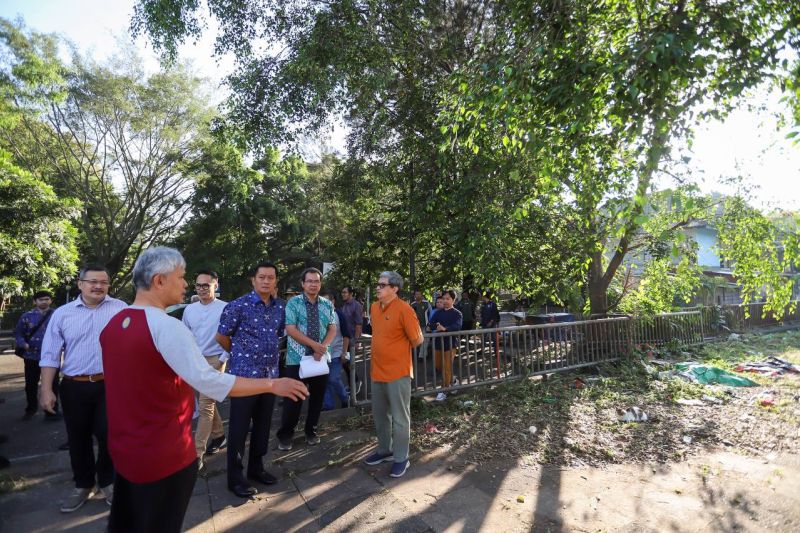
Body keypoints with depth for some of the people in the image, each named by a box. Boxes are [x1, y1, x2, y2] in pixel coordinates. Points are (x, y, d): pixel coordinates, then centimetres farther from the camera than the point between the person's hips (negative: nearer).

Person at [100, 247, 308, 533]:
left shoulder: (113, 324, 3)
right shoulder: (166, 326, -24)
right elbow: (210, 383, -30)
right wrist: (273, 385, -24)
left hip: (123, 448, 8)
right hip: (163, 454, -8)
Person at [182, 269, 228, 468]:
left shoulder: (225, 308, -13)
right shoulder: (189, 309, 5)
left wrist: (222, 359, -13)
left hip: (214, 360, -6)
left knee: (205, 406, -5)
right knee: (208, 402, 18)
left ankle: (197, 453, 2)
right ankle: (219, 435, 37)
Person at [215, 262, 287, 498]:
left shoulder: (281, 307, 4)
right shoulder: (238, 306, -12)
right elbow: (221, 336, -3)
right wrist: (241, 354, 8)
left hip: (270, 375, 5)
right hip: (244, 375, -5)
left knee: (263, 425, 16)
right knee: (239, 427, 6)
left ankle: (256, 468, 33)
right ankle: (235, 477, 21)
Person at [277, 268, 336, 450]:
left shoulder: (327, 304, 5)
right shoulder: (293, 303, -6)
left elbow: (332, 329, 3)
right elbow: (290, 330, -13)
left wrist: (323, 347, -14)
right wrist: (314, 344, -18)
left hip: (321, 358, 4)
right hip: (297, 358, -3)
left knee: (317, 397, 12)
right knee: (293, 398, 2)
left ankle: (311, 432, 30)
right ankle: (285, 435, 21)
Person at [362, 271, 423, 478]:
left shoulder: (404, 310, -18)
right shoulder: (374, 307, 5)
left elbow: (417, 340, -10)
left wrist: (399, 351, 3)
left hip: (398, 373, -7)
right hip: (377, 371, 7)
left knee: (399, 418, 6)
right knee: (380, 415, 19)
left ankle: (401, 458, 22)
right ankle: (384, 450, 37)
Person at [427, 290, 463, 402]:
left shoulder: (457, 313, -7)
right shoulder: (438, 312, 6)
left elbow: (457, 326, -25)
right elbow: (430, 324, -5)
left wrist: (445, 328, -42)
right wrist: (435, 326, -29)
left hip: (450, 343, -6)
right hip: (438, 342, 6)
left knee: (447, 368, -3)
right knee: (438, 366, 15)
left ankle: (443, 391, 10)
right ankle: (452, 380, 38)